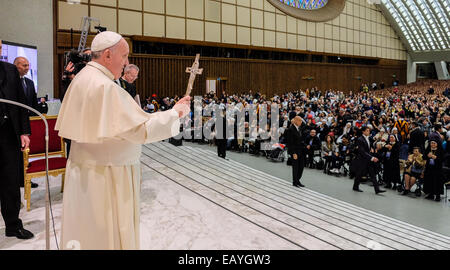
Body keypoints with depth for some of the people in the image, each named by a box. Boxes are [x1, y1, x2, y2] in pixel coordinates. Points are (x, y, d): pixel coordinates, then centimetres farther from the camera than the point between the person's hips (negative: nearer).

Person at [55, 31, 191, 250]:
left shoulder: (81, 79, 9)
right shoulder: (105, 86, -22)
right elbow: (140, 129, -23)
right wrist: (176, 113, -13)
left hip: (82, 169, 10)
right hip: (105, 175, -10)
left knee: (87, 230, 18)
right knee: (109, 234, 3)